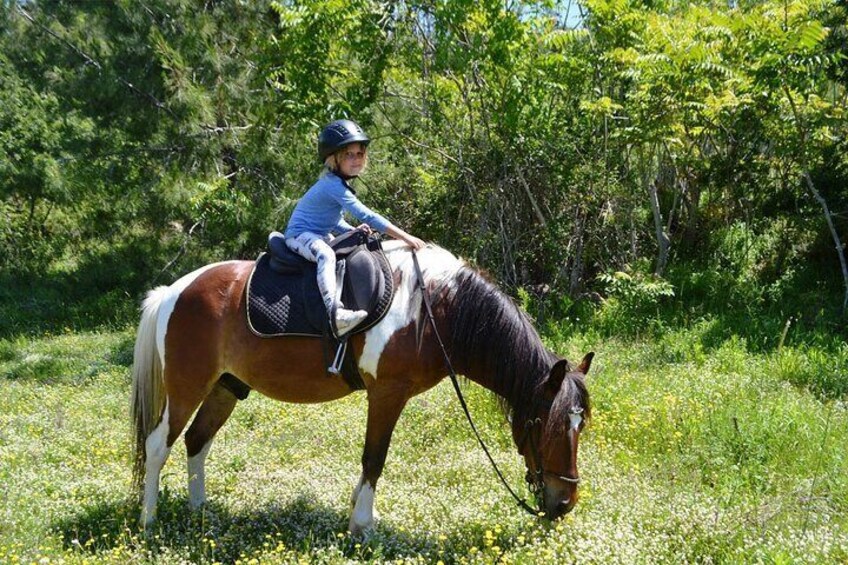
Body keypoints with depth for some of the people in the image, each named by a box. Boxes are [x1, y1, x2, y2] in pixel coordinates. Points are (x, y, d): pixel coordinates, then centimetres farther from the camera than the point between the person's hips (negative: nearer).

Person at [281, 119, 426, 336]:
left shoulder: (339, 183, 9)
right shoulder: (334, 185, -23)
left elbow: (335, 221, 17)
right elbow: (366, 216, -29)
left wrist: (353, 231, -5)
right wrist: (406, 237, -29)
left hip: (321, 235, 11)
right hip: (300, 235, -11)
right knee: (326, 254, -39)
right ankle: (335, 312, -56)